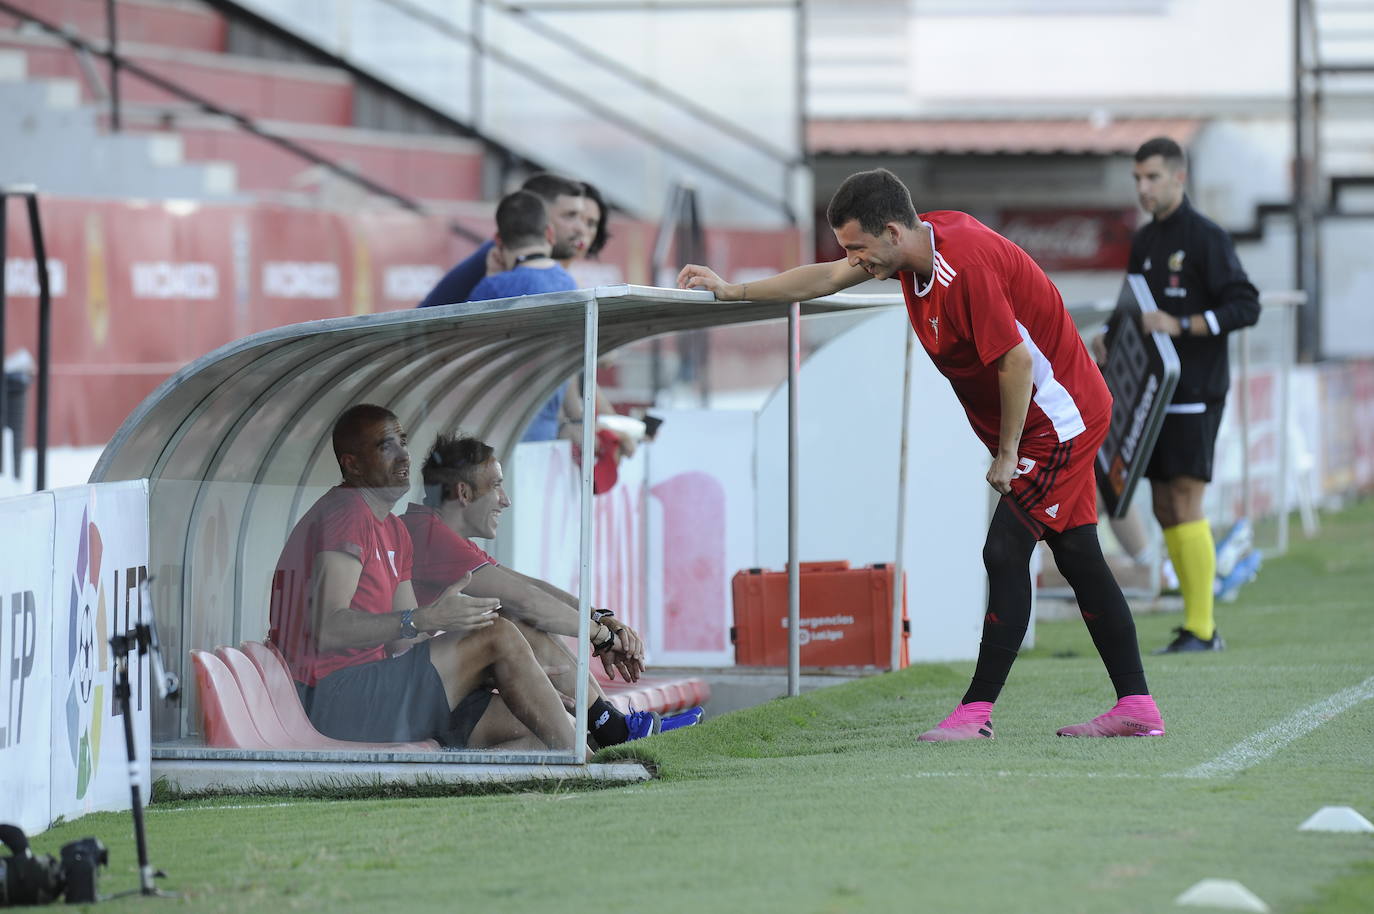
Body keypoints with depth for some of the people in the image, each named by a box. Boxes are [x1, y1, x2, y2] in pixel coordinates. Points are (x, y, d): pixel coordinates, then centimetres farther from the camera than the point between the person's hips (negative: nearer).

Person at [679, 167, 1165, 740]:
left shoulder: (966, 265, -29)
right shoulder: (921, 242, 1)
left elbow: (1016, 361, -26)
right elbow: (826, 279, 13)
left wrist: (1007, 454, -16)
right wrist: (728, 291, 14)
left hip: (1056, 422, -10)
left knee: (1006, 553, -10)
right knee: (1078, 559, 10)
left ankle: (976, 712, -6)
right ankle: (1136, 706, 12)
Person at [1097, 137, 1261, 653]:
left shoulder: (1206, 238, -9)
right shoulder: (1143, 242, 14)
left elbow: (1246, 306, -14)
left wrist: (1180, 325, -23)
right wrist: (1110, 340, 5)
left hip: (1196, 392, -8)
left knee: (1186, 505, -11)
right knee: (1165, 508, 7)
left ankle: (1201, 628, -8)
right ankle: (1196, 623, 12)